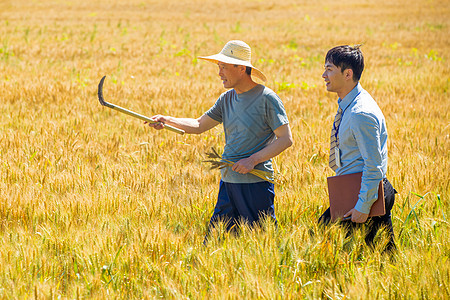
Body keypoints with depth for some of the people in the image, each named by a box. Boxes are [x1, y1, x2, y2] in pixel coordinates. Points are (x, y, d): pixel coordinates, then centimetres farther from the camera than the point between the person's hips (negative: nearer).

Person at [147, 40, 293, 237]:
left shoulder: (267, 99, -9)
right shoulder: (227, 98, 12)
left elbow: (286, 139, -10)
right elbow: (199, 125, 16)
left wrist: (253, 160, -17)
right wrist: (167, 120, 2)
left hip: (256, 183, -7)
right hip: (228, 181, 7)